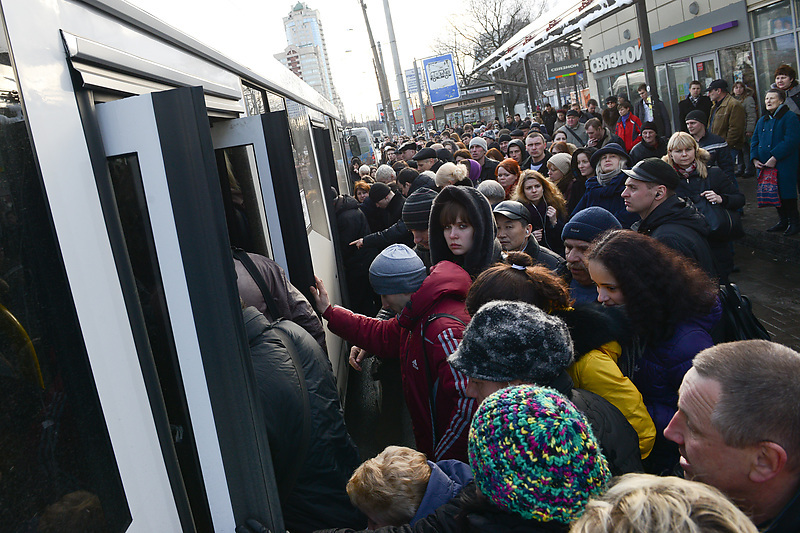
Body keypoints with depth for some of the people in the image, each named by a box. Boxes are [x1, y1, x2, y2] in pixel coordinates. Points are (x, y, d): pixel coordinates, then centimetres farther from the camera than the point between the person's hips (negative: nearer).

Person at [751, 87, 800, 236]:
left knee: (786, 194, -5)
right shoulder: (762, 120, 16)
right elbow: (754, 141, 16)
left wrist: (774, 158, -22)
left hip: (784, 165, -7)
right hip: (765, 166, 7)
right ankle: (783, 221, 23)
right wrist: (755, 158, -1)